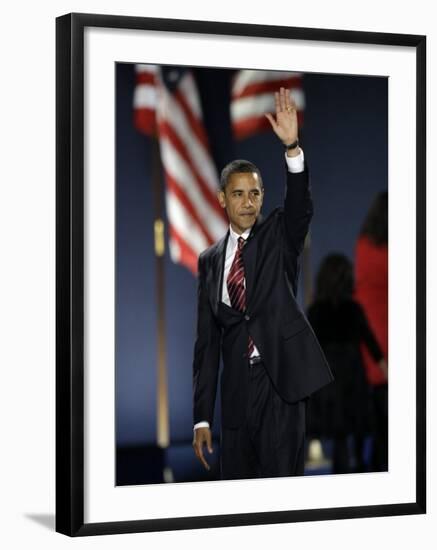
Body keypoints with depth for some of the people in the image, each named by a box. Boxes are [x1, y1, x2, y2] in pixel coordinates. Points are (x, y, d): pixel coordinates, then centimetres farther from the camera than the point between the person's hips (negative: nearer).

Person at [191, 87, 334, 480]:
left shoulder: (279, 235, 6)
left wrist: (292, 146, -33)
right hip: (236, 388, 3)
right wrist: (202, 417, 5)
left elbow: (301, 206, -18)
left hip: (281, 378, -3)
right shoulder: (210, 260, 10)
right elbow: (206, 341, 9)